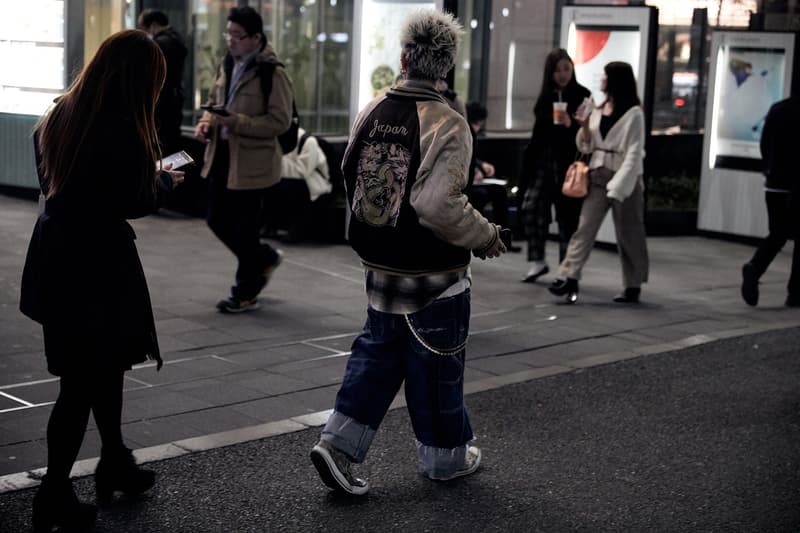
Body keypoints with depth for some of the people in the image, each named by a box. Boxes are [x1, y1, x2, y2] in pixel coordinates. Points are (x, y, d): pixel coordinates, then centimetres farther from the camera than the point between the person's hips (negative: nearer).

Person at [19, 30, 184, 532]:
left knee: (104, 363, 22)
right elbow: (136, 203, -16)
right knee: (85, 379, 1)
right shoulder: (123, 131, -20)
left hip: (56, 255, 9)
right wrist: (165, 179, 5)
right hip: (96, 263, -9)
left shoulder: (61, 115, 5)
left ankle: (115, 462, 35)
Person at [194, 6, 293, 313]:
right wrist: (206, 122, 1)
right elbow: (214, 101, 22)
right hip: (222, 158, 8)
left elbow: (280, 121, -18)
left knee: (245, 232, 2)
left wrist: (238, 122, -25)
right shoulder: (227, 66, 10)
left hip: (254, 163, -8)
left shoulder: (272, 74, -15)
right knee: (217, 220, 15)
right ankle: (265, 258, 37)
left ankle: (245, 294, 20)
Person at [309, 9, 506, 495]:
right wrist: (484, 236, -12)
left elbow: (351, 177, 10)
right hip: (433, 274, -5)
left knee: (379, 351, 19)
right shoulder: (447, 125, -20)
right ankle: (445, 455, 26)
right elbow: (438, 205, -27)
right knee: (438, 363, 10)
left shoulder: (371, 112, -1)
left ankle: (340, 442, 10)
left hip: (380, 265, 6)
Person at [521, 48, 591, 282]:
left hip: (568, 163, -5)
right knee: (531, 208, -3)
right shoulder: (546, 96, 11)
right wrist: (530, 159, 15)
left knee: (567, 215, 1)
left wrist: (571, 124, -25)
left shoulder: (582, 95, -3)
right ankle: (536, 261, 8)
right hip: (543, 160, 5)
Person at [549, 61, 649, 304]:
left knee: (628, 234, 4)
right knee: (584, 228, -5)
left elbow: (634, 154, -11)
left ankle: (633, 286, 15)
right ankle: (569, 277, -11)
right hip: (597, 175, 5)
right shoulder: (598, 110, 11)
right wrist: (584, 126, -5)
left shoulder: (634, 113, -7)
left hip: (624, 178, -5)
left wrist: (618, 187, -17)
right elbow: (586, 147, 14)